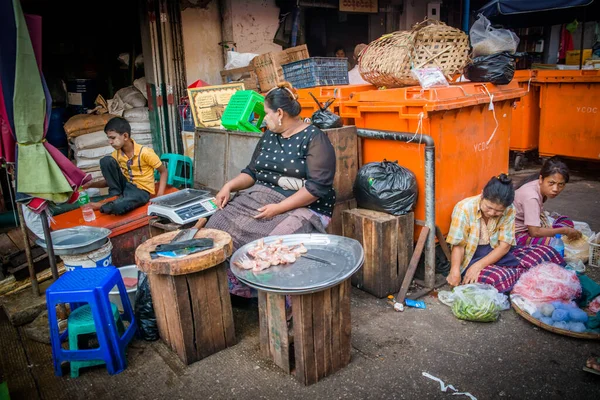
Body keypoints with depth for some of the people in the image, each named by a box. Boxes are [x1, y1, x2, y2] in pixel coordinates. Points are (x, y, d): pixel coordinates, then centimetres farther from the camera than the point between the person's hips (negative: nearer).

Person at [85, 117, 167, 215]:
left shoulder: (145, 152, -17)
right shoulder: (116, 154, 1)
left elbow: (163, 171, -8)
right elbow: (109, 179, 11)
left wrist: (160, 195, -19)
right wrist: (91, 185, -5)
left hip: (141, 190, -6)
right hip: (126, 186, 6)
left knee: (118, 207, -38)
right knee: (106, 161, -15)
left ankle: (102, 206, -3)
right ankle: (116, 196, -9)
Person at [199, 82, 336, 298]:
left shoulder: (314, 138, -9)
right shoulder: (268, 136, 14)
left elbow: (318, 186, -18)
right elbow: (252, 171, 20)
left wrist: (279, 208, -24)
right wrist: (230, 185, -1)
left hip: (302, 206, -6)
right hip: (261, 197, 7)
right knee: (220, 224, -16)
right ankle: (235, 289, -4)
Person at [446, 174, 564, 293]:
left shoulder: (509, 211, -8)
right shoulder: (464, 209, -17)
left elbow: (505, 246, -10)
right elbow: (458, 246, -15)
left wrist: (478, 265, -24)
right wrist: (455, 271, -33)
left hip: (497, 254, 4)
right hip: (471, 258, -3)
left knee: (547, 252, -8)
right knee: (496, 278, -35)